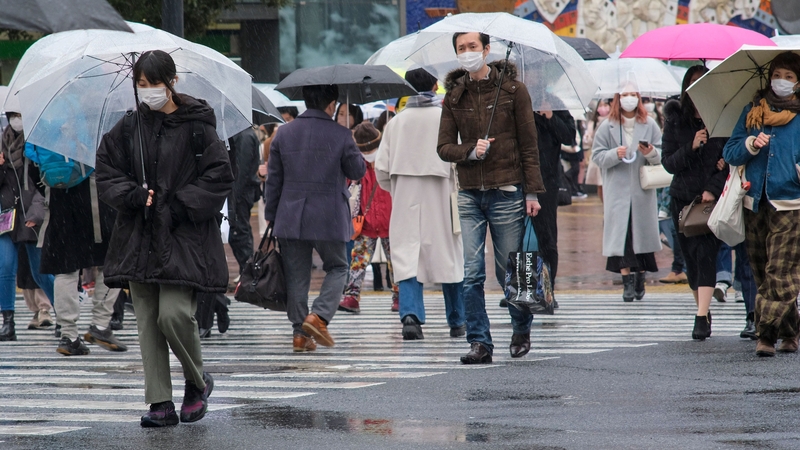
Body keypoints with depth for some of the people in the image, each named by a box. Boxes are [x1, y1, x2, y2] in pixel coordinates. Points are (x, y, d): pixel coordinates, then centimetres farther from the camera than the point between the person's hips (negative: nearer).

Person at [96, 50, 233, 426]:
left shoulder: (196, 127, -5)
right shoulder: (128, 128, 8)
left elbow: (219, 177, -6)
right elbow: (106, 171, 12)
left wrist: (178, 206, -12)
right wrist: (134, 196, -6)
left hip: (182, 238, -5)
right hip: (139, 236, 5)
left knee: (174, 314, -16)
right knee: (147, 321, 1)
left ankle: (197, 381, 10)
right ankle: (160, 404, 4)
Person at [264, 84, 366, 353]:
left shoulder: (284, 134, 3)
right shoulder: (341, 136, -8)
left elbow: (273, 179, 6)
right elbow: (358, 171, 4)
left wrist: (270, 216, 14)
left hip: (290, 218, 3)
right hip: (329, 219, -3)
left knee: (296, 275, 8)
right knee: (337, 268, 13)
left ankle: (300, 333, 6)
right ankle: (319, 316, -7)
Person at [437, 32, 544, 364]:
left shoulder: (513, 89, 0)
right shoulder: (454, 95, 8)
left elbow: (529, 145, 0)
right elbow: (444, 147, 7)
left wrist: (532, 192, -5)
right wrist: (470, 151, -13)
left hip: (506, 192, -3)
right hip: (470, 193, 3)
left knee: (509, 271, 4)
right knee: (472, 273, -5)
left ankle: (522, 330, 27)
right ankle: (479, 343, -2)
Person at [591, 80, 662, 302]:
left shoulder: (649, 125, 6)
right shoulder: (607, 126, 4)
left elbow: (662, 156, 4)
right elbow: (597, 156, 1)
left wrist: (651, 153, -17)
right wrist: (615, 154, -16)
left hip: (642, 191, 1)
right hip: (617, 190, -1)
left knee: (642, 232, 3)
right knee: (622, 235, -8)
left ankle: (640, 278, 16)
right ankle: (628, 281, -9)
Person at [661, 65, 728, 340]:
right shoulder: (675, 121, 6)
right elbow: (668, 163, 3)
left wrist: (713, 189, -14)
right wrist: (691, 147, -14)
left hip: (713, 197, -3)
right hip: (683, 197, 3)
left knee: (706, 253, -14)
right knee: (691, 256, 6)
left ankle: (702, 317, -21)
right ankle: (702, 310, 22)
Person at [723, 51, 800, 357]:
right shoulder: (752, 112, 12)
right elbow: (730, 153, 10)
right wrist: (752, 144, -8)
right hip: (755, 204, 4)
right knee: (761, 271, 6)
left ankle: (767, 334, -14)